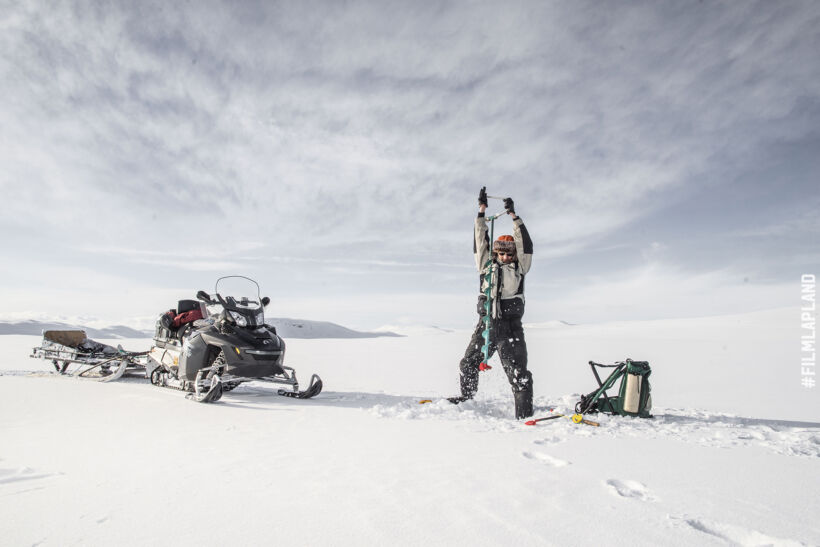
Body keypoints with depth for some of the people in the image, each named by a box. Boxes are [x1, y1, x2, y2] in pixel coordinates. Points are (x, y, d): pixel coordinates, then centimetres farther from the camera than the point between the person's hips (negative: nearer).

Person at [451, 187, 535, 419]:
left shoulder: (519, 268, 9)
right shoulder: (487, 266, 12)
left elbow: (525, 245, 3)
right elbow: (480, 240, 10)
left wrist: (513, 215, 2)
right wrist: (482, 210, 7)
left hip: (510, 327, -3)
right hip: (486, 323, 3)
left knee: (518, 372, -5)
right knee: (468, 363, 14)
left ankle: (524, 413, 2)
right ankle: (467, 396, 37)